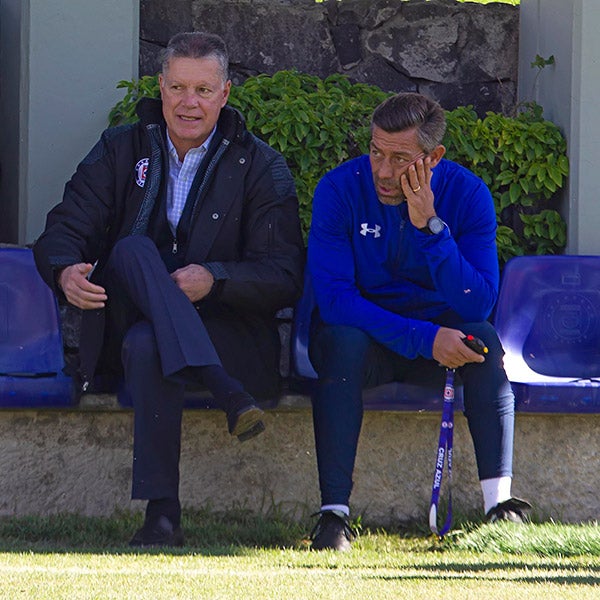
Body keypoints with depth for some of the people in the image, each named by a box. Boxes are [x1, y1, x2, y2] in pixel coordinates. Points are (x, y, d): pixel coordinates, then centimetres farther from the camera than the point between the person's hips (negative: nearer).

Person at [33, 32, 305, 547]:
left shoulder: (261, 168, 4)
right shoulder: (120, 150, 11)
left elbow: (286, 277, -5)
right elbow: (62, 232, 1)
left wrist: (214, 280, -24)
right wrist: (66, 272, -25)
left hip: (225, 328, -2)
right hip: (125, 322, 2)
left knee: (147, 345, -37)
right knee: (133, 249, -31)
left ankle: (162, 513, -38)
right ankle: (225, 392, -46)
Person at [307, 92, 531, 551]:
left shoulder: (467, 194, -13)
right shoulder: (340, 189, -16)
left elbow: (478, 306, -21)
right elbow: (334, 297, -23)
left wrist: (430, 226, -32)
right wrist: (424, 338, -32)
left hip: (439, 332, 1)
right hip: (364, 335, -1)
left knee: (484, 339, -28)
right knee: (342, 341, -34)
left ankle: (501, 503, -32)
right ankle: (334, 513, -36)